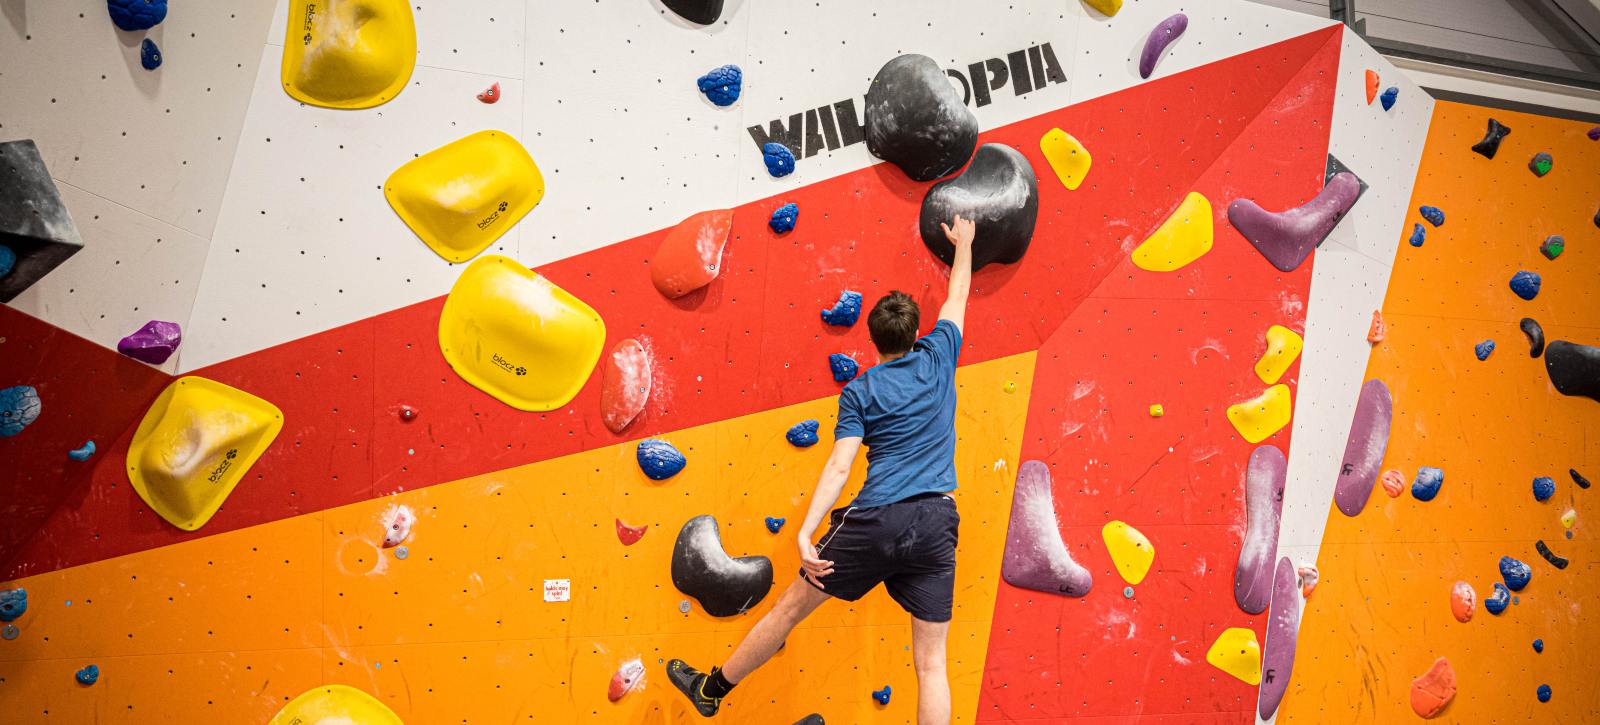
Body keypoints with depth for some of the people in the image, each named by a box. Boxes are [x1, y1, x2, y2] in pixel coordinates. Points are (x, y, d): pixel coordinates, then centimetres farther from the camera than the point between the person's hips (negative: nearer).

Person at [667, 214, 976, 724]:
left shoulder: (859, 392, 3)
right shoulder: (937, 358, 10)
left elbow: (839, 467, -9)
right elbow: (958, 297, 27)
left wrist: (805, 532, -13)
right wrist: (964, 242, 41)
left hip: (877, 519, -2)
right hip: (937, 522, 3)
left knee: (792, 606, 13)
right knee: (931, 662, 4)